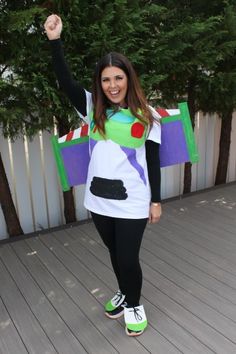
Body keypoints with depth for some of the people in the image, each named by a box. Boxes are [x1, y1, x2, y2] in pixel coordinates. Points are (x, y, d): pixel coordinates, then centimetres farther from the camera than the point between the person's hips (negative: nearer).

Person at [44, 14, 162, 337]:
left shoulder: (146, 115, -3)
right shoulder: (93, 108, 2)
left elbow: (153, 161, -1)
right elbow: (65, 82, -7)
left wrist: (156, 200, -1)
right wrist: (55, 40, -15)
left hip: (132, 202, -3)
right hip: (99, 199, 3)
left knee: (128, 258, 4)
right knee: (115, 254, 20)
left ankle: (134, 305, 33)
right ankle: (124, 294, 46)